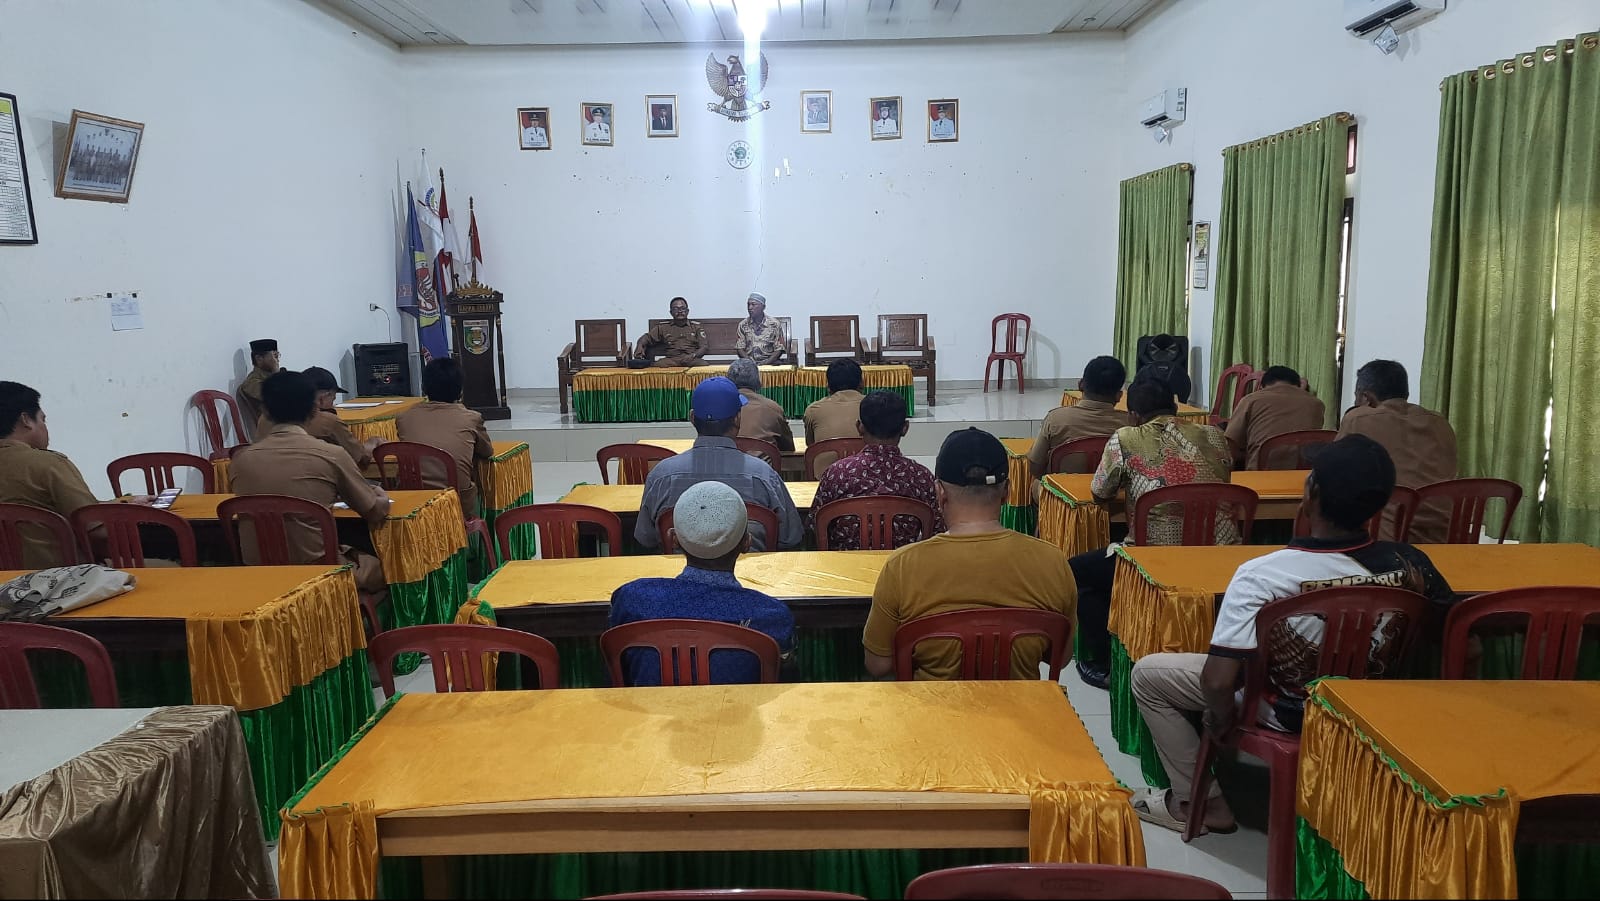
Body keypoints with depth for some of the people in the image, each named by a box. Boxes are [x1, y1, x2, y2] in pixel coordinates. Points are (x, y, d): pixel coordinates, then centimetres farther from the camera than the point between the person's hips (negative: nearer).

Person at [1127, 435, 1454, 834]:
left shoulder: (1261, 576, -33)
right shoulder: (1410, 565, -21)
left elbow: (1218, 682, -32)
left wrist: (1223, 721, -11)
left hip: (1285, 717, -5)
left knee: (1147, 673, 11)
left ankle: (1196, 801, 17)